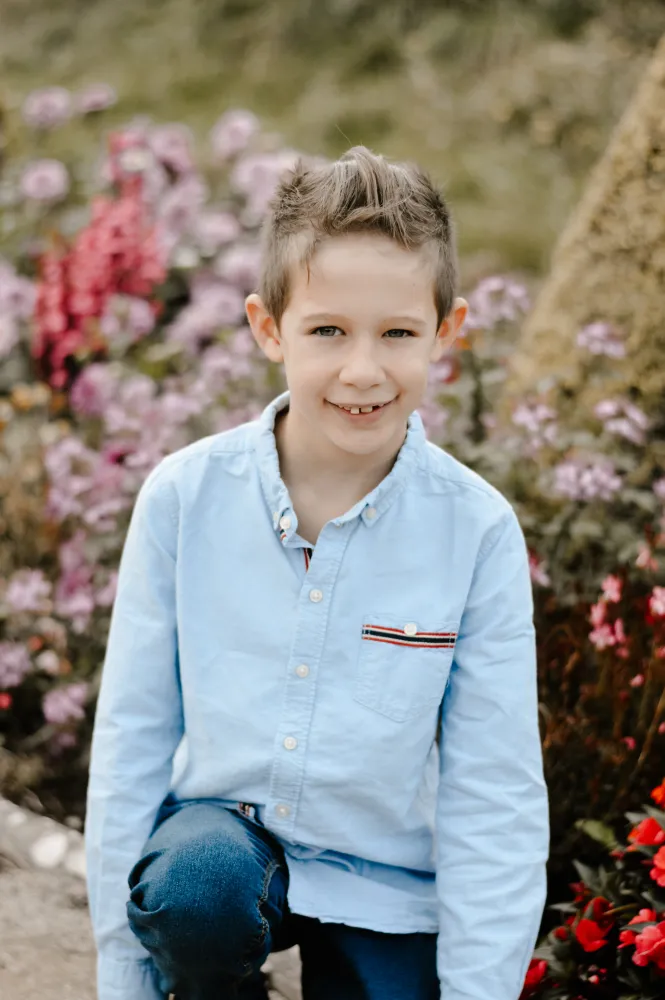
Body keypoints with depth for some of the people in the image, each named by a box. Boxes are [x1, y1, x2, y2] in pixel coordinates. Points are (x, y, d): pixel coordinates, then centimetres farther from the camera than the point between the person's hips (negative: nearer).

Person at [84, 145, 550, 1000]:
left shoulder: (478, 529, -12)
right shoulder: (185, 495, -11)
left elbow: (495, 795, -7)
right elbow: (130, 736, -4)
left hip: (386, 890, 0)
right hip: (221, 836, 0)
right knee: (196, 882, -32)